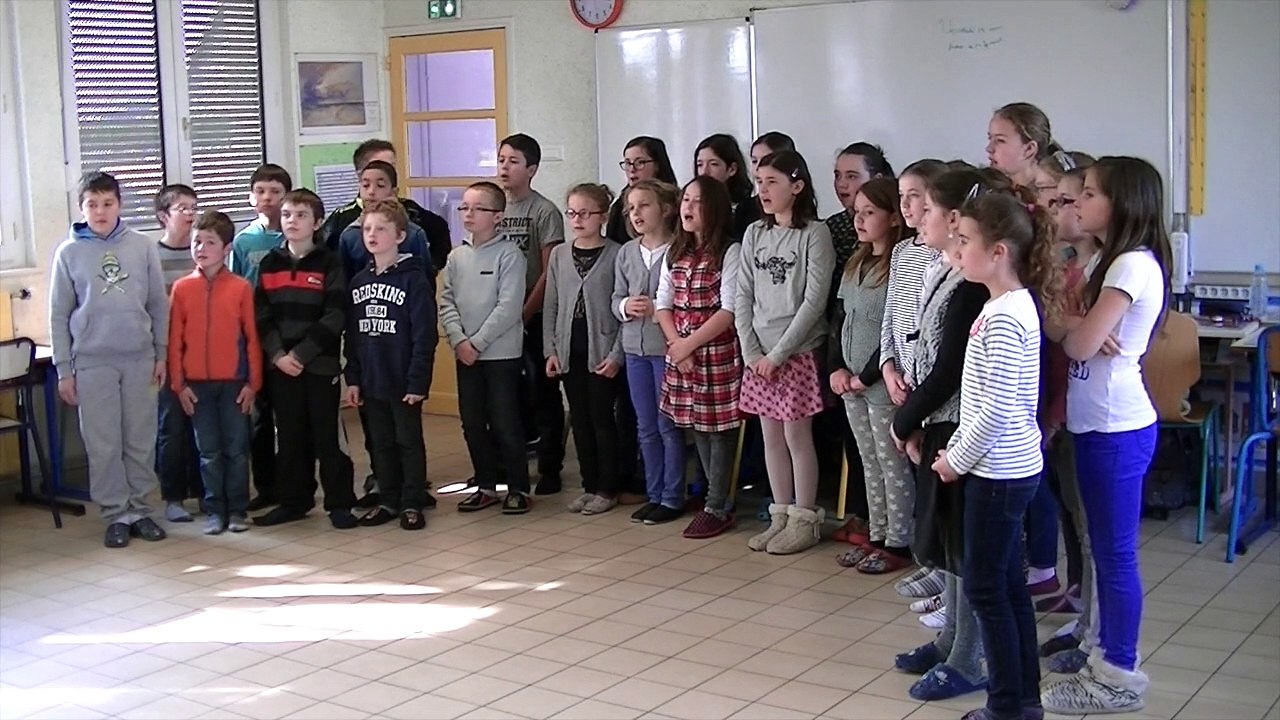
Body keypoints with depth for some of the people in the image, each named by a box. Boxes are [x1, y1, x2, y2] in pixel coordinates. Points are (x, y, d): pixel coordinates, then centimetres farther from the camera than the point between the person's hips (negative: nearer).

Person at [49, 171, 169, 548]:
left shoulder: (143, 246, 2)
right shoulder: (69, 252, 1)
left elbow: (159, 305, 7)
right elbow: (59, 315, 3)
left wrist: (162, 354, 4)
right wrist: (64, 370, 0)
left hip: (140, 358, 1)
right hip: (92, 361, -1)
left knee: (142, 440, 6)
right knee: (103, 444, 3)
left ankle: (139, 507, 17)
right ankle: (116, 513, 12)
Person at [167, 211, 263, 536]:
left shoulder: (241, 287, -3)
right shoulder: (182, 288, 1)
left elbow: (252, 338, -1)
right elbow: (174, 340, 3)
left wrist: (253, 382, -3)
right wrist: (178, 383, -1)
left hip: (233, 382, -1)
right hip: (197, 384, 1)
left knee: (237, 449, 6)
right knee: (208, 451, 8)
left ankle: (238, 510, 15)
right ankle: (215, 510, 16)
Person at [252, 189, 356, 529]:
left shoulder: (329, 264, -3)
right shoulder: (269, 264, 8)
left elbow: (334, 317, -10)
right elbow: (261, 316, 4)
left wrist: (300, 354, -14)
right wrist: (278, 355, -10)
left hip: (321, 365, -4)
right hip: (280, 366, 4)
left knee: (326, 436, 0)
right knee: (289, 437, 10)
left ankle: (339, 502, 9)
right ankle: (293, 501, 20)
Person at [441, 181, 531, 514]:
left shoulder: (509, 254, -9)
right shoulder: (457, 257, 8)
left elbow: (508, 307, -15)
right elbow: (446, 302, 6)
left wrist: (477, 342, -15)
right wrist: (459, 340, -9)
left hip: (502, 352, -6)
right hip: (465, 354, 6)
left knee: (505, 422, -3)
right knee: (472, 422, 10)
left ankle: (518, 487, 10)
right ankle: (486, 485, 23)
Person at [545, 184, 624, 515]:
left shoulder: (615, 255, -7)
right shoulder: (559, 255, 7)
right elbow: (550, 306, 9)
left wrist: (616, 354, -13)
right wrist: (551, 350, 3)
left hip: (602, 351, -4)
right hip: (569, 351, 5)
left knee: (602, 419, 1)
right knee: (579, 419, 10)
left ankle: (607, 489, 11)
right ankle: (589, 485, 19)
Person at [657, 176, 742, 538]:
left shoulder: (729, 253, -7)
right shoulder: (675, 254, 12)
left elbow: (729, 310, -13)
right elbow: (663, 305, 9)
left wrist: (690, 343, -13)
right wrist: (677, 345, -7)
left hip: (718, 352, -6)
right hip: (681, 353, 6)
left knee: (719, 428, 0)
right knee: (697, 428, 10)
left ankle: (716, 508, 7)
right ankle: (720, 500, 21)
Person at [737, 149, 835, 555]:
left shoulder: (814, 234, -8)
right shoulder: (754, 235, 8)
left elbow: (814, 301, -13)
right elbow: (743, 297, 7)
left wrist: (778, 353, -14)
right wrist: (752, 352, -4)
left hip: (798, 353, -5)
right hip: (759, 356, 5)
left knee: (797, 435, -1)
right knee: (770, 436, 10)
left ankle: (805, 520, 9)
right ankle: (781, 515, 19)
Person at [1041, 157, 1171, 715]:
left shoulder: (1134, 265, -16)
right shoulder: (1115, 262, 14)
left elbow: (1082, 343, -21)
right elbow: (1084, 336, 7)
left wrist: (1060, 325, -3)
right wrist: (1078, 327, -14)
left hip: (1117, 429, -9)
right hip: (1098, 423, 9)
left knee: (1115, 552, 0)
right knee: (1105, 549, 16)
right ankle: (1108, 658, 26)